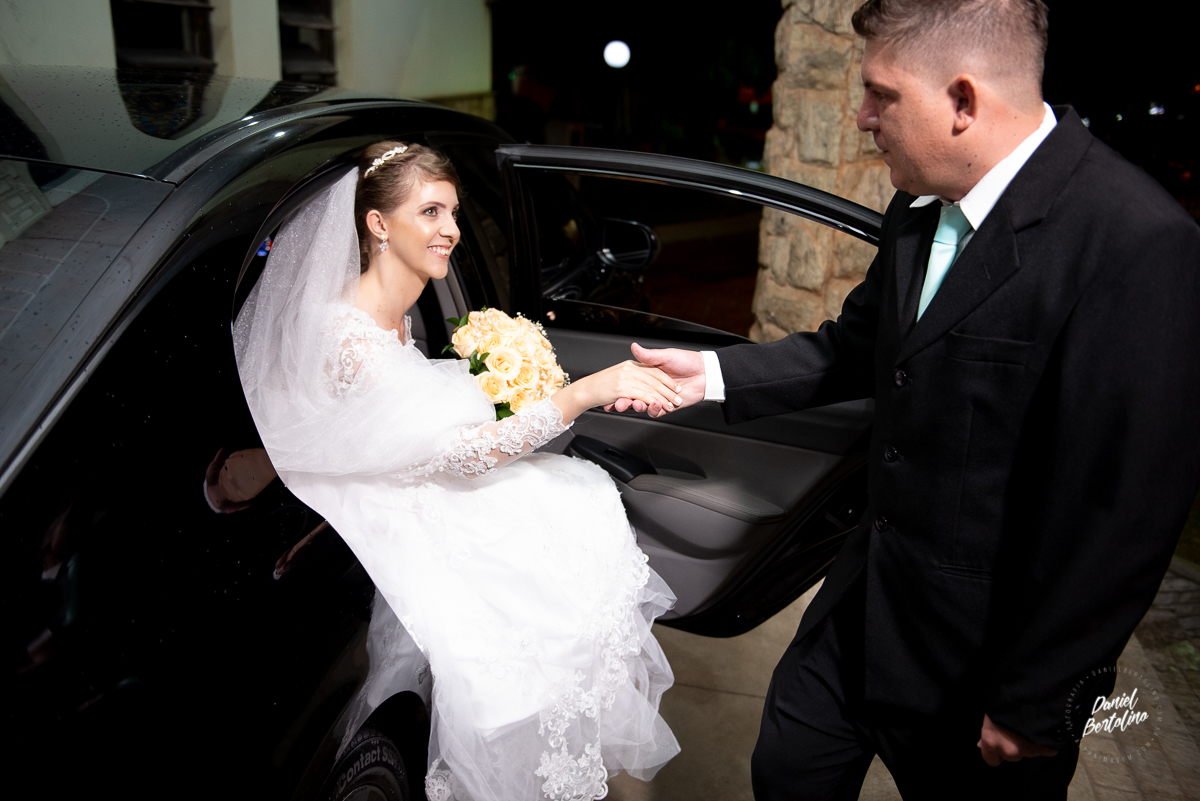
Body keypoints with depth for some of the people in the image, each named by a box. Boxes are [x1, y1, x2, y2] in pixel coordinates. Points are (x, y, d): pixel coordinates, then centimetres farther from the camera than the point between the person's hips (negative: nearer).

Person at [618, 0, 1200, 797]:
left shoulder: (1136, 242, -25)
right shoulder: (921, 203, 0)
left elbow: (1125, 506, -23)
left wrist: (1034, 703, -15)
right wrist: (713, 373, 4)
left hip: (986, 654, -7)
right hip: (867, 600, 7)